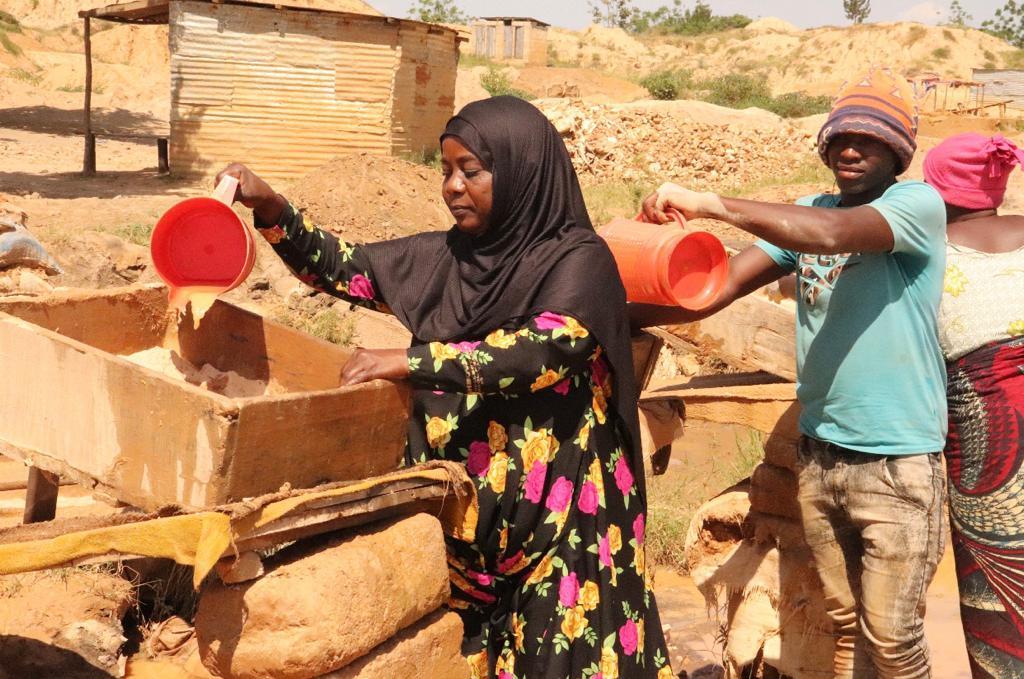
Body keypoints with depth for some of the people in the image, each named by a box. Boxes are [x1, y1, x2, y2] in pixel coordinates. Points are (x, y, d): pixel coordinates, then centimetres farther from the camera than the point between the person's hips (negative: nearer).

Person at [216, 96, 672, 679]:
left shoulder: (579, 260, -9)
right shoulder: (444, 257, 7)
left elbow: (547, 347, -25)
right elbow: (344, 270, 13)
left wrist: (411, 361, -27)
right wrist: (271, 209, -2)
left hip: (550, 523, -4)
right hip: (455, 510, 5)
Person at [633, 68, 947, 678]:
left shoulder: (919, 205, -11)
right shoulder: (806, 213, 8)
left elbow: (833, 233, -30)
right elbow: (722, 284, -2)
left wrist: (711, 203, -33)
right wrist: (622, 312, -16)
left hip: (898, 461, -5)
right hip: (819, 451, 5)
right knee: (846, 625, 16)